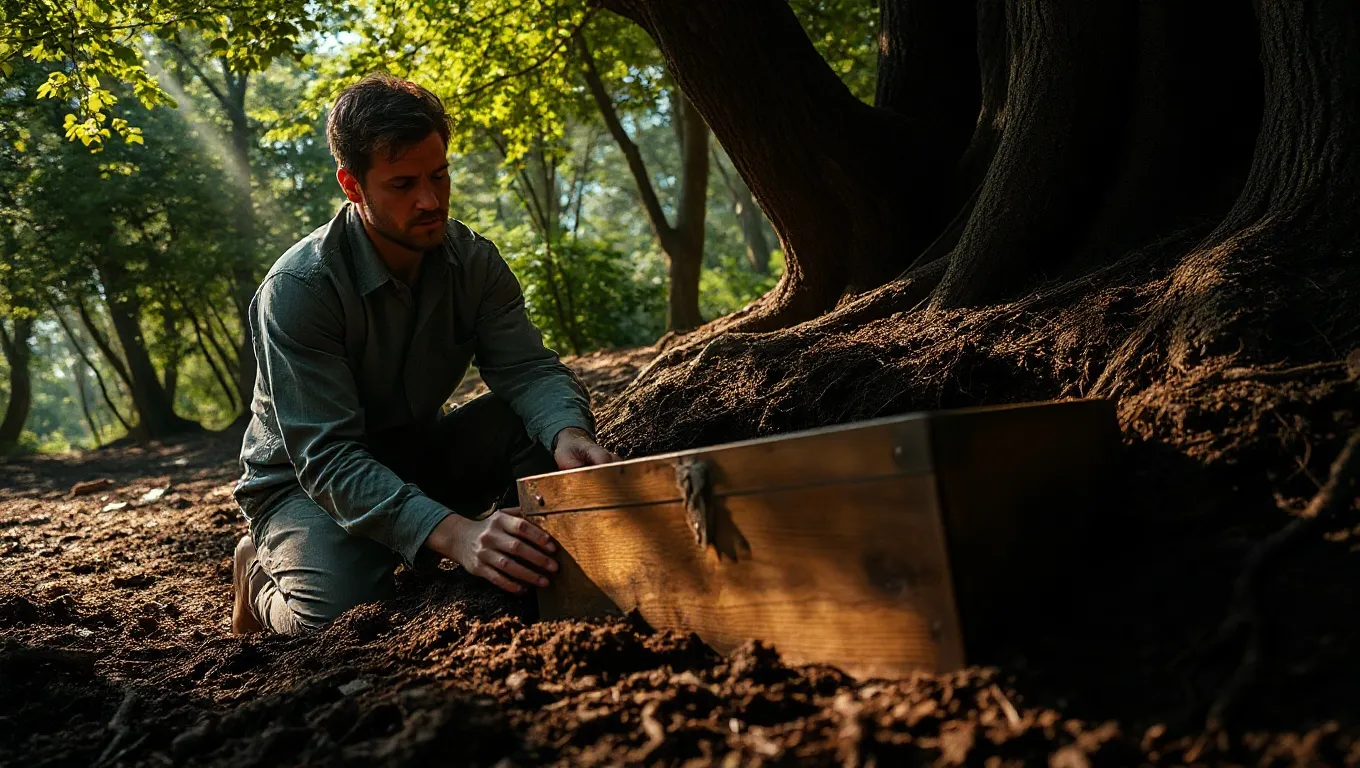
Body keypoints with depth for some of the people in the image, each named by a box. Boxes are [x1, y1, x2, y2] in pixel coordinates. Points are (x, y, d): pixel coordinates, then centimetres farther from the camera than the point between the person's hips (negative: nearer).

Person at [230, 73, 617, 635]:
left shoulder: (473, 261, -10)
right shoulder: (297, 288, -26)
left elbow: (527, 368, -16)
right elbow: (326, 456, -33)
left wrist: (568, 432, -42)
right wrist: (452, 532, -48)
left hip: (415, 453, 4)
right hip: (306, 481, -3)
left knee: (538, 426, -23)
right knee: (341, 609, -32)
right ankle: (264, 571, 3)